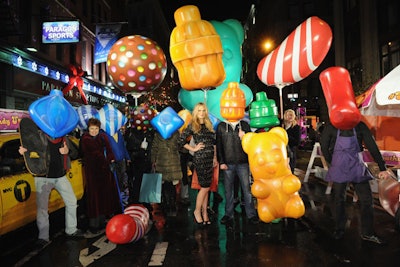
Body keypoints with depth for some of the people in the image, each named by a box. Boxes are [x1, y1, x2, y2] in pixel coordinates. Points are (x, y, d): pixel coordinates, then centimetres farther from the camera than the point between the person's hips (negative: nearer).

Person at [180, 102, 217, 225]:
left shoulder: (209, 124, 13)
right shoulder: (192, 125, -2)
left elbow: (214, 142, 15)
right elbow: (181, 140, -5)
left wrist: (215, 157, 11)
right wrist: (193, 149, -3)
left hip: (210, 158, 5)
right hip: (200, 159, -5)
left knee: (206, 187, 9)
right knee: (205, 186, -4)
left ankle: (204, 212, 18)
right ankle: (197, 211, 13)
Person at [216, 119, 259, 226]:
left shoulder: (245, 125, 8)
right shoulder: (221, 126, 7)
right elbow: (219, 145, 3)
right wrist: (221, 162, -3)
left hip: (243, 162, 0)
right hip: (228, 163, 0)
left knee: (247, 188, 2)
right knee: (228, 190, 7)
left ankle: (251, 214, 13)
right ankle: (228, 214, 18)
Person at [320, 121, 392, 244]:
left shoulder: (360, 127, -6)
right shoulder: (331, 127, -10)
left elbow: (372, 147, -5)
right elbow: (324, 148, 0)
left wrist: (382, 168, -8)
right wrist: (333, 163, 1)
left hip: (357, 167, 2)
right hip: (339, 169, -1)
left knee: (367, 199, 3)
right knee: (340, 199, 9)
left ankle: (367, 233, 20)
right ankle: (339, 229, 27)